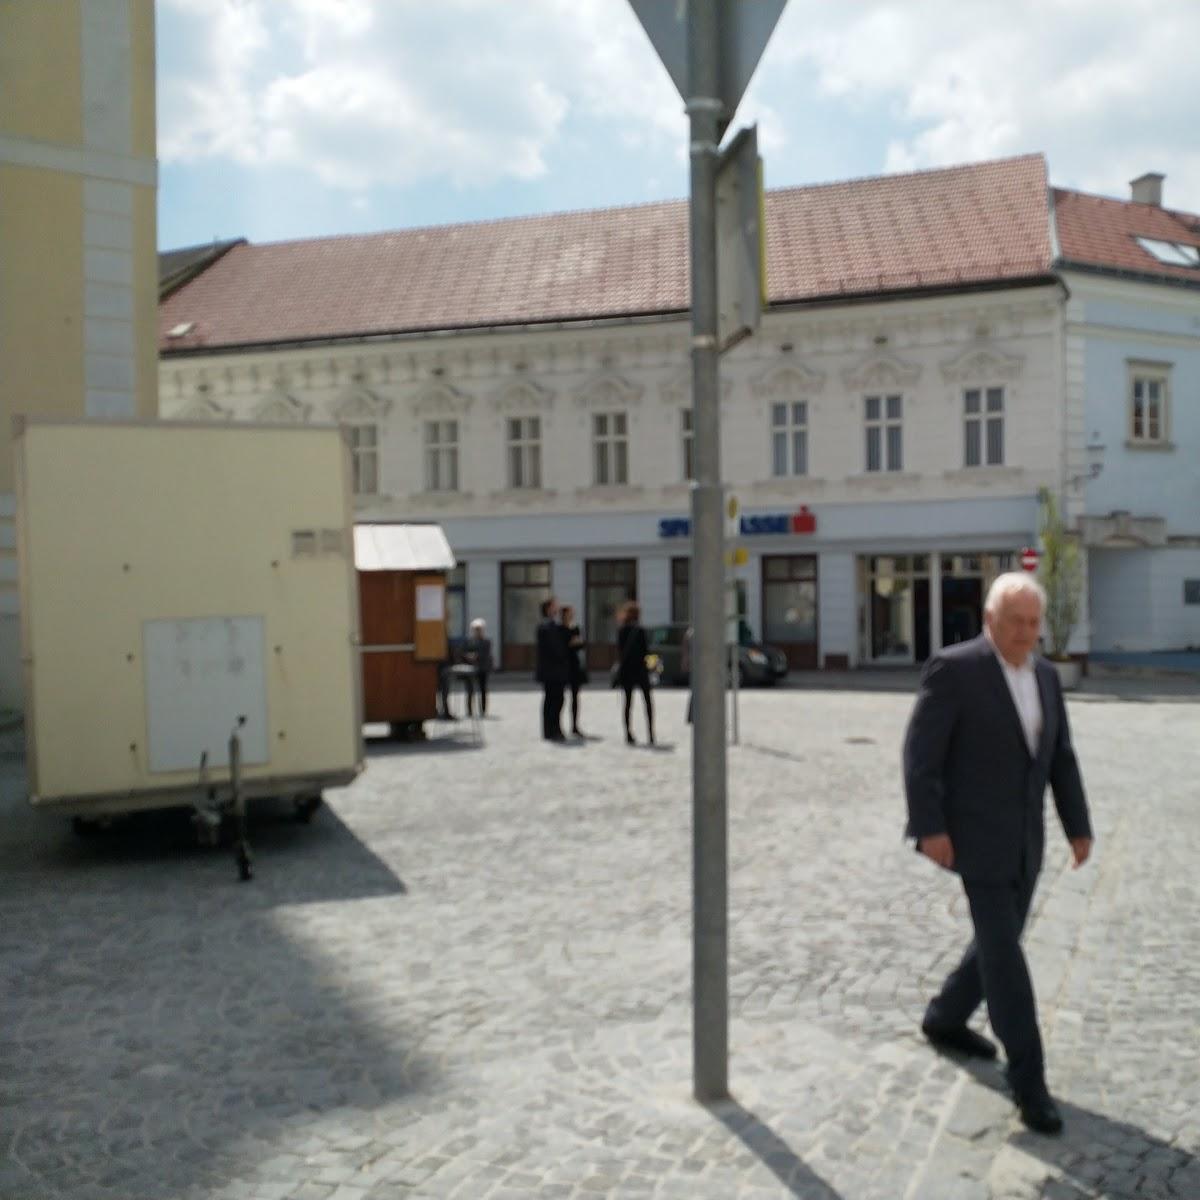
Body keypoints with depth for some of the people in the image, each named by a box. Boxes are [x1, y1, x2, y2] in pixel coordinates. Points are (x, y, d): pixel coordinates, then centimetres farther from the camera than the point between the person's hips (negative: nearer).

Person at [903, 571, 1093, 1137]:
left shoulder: (1044, 675, 9)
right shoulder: (953, 668, -14)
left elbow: (1060, 758, 13)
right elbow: (920, 752, -16)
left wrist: (1079, 826, 9)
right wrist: (930, 828, -20)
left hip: (1023, 837, 8)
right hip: (975, 834, -7)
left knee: (999, 941, 17)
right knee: (1004, 953, -7)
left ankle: (944, 1019, 38)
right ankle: (1028, 1078, 3)